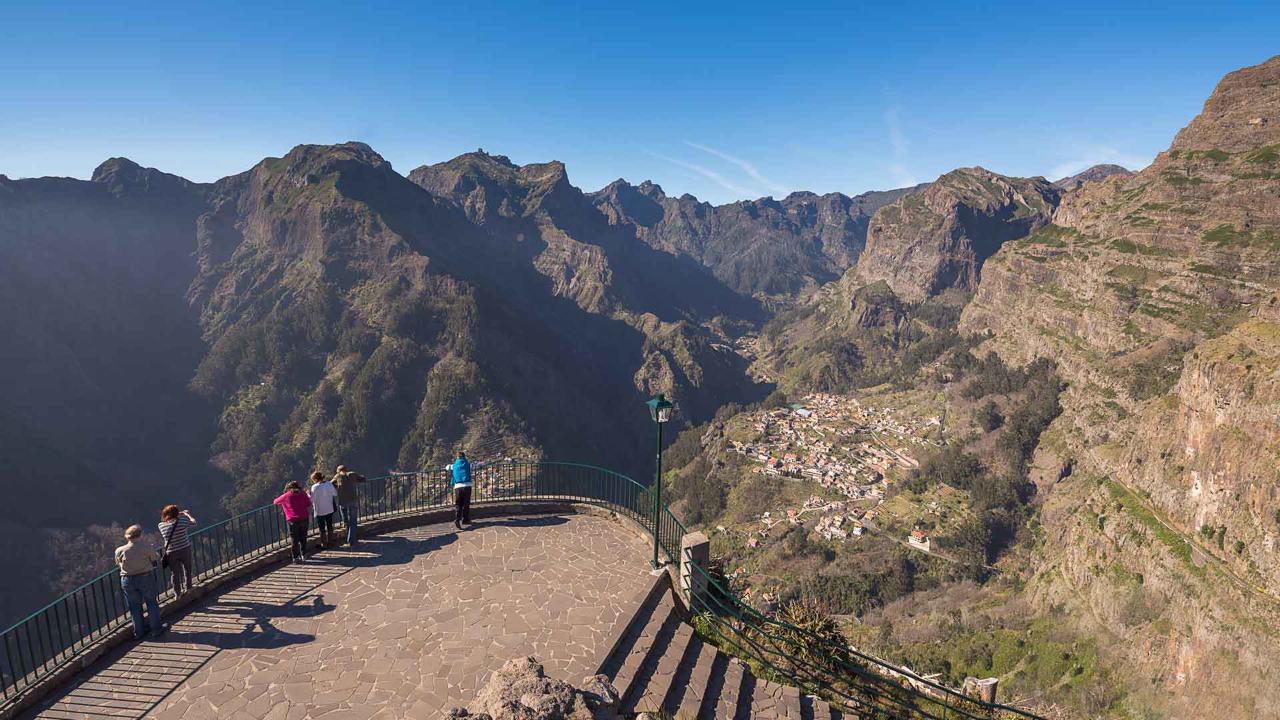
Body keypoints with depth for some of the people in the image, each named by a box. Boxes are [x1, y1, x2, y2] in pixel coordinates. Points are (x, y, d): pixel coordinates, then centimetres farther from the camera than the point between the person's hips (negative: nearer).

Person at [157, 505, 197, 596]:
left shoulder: (161, 526, -10)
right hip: (185, 549, -1)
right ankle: (188, 588, 35)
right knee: (187, 569, 22)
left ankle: (177, 593, 24)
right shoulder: (182, 521, -17)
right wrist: (187, 514, 16)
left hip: (171, 553, 1)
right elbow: (194, 523, 0)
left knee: (174, 573, 14)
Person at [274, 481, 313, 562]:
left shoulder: (286, 496, 3)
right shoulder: (303, 494, 7)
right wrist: (309, 517, 16)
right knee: (303, 538, 16)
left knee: (294, 540, 6)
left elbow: (275, 501, 18)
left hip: (292, 520, -3)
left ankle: (296, 557, 7)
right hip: (304, 519, 3)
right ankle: (304, 555, 24)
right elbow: (309, 506, 6)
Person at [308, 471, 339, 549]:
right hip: (330, 509, 5)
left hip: (320, 511, -5)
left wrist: (308, 494, 1)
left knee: (322, 528, 8)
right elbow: (334, 494, 6)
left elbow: (312, 500, -14)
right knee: (329, 526, 18)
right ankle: (331, 542, 26)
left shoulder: (315, 487, -18)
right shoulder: (329, 484, -4)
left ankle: (324, 544, 16)